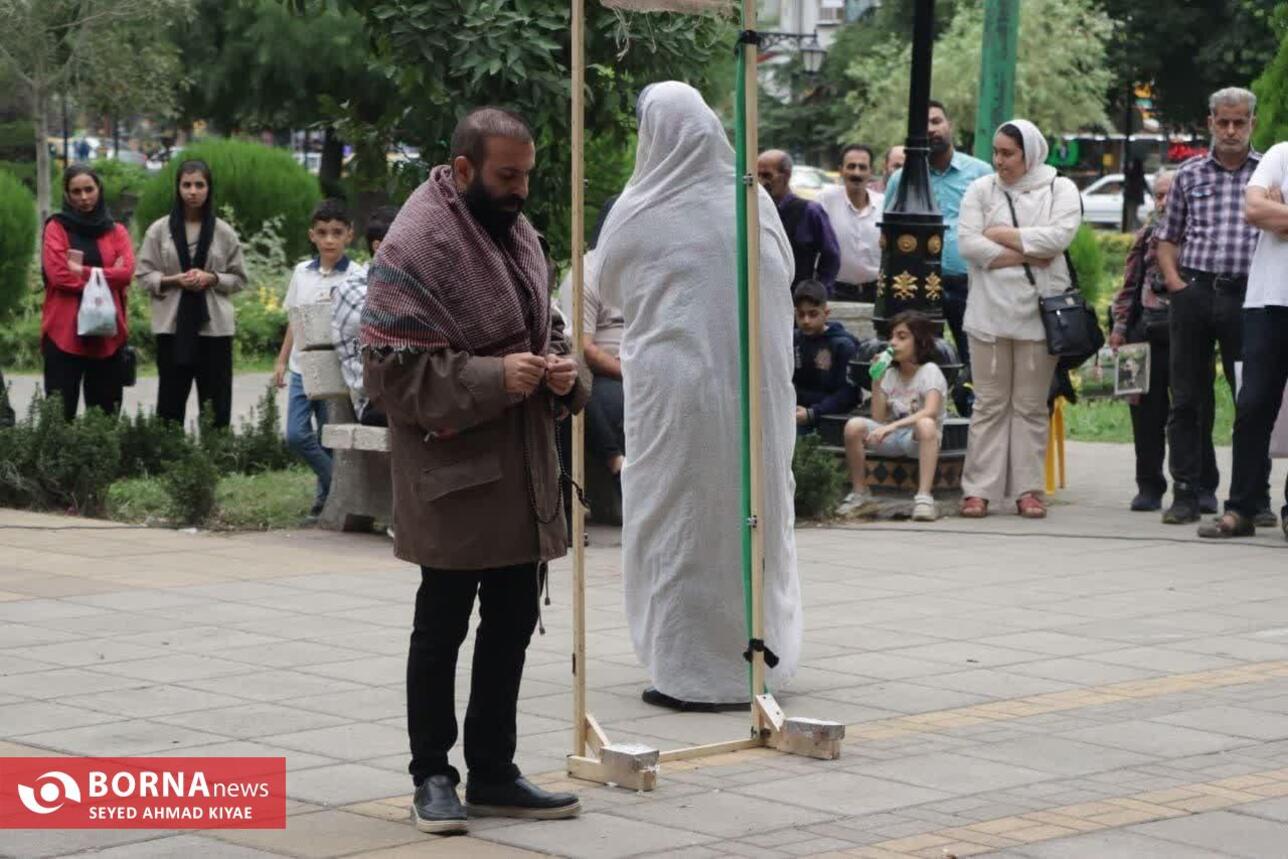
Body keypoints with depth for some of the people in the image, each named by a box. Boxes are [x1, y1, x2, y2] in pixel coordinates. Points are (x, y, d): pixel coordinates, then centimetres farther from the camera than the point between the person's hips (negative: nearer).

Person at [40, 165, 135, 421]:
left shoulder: (116, 231, 13)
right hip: (63, 333, -3)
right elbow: (58, 275, -10)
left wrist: (82, 271, -9)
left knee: (106, 413, 6)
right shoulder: (57, 228, 4)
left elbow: (126, 272, -3)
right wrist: (105, 275, -6)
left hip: (107, 333, 3)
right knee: (60, 411, -5)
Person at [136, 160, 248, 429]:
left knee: (216, 406, 1)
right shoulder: (159, 230, 3)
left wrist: (211, 279, -11)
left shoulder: (224, 232, 4)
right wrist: (174, 280, -13)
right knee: (170, 403, 3)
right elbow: (144, 276, 3)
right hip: (172, 325, 0)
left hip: (213, 326, 0)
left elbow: (239, 279, 8)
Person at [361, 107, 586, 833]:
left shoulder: (518, 231, 12)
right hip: (454, 471, -8)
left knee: (513, 621, 13)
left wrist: (566, 372, 0)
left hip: (524, 470, 8)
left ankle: (494, 772, 23)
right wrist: (493, 379, -24)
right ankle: (433, 775, 14)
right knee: (443, 624, 3)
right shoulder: (418, 242, -14)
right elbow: (393, 366, -18)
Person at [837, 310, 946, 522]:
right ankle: (859, 495, -10)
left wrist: (892, 426, -36)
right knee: (854, 426, -22)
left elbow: (931, 411, -26)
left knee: (926, 425, -39)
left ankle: (924, 496, -41)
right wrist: (876, 381, -4)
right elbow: (878, 418, 2)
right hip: (892, 440, 5)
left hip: (919, 440, -5)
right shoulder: (889, 374, 9)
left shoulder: (929, 371, -7)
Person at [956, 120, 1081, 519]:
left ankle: (1028, 489, 8)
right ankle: (978, 489, 3)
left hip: (1039, 311, -1)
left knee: (1031, 404, 4)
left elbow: (1059, 236, -12)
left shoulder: (1060, 189, 5)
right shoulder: (981, 190, 9)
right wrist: (1027, 253, -8)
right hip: (990, 311, 1)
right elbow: (968, 243, -4)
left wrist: (1002, 236, -6)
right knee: (989, 403, 2)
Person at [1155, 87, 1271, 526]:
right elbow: (1167, 239, 17)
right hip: (1194, 291, 2)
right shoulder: (1190, 174, 12)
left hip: (1246, 296, -2)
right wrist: (1175, 282, 3)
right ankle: (1187, 494, 9)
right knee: (1187, 399, 3)